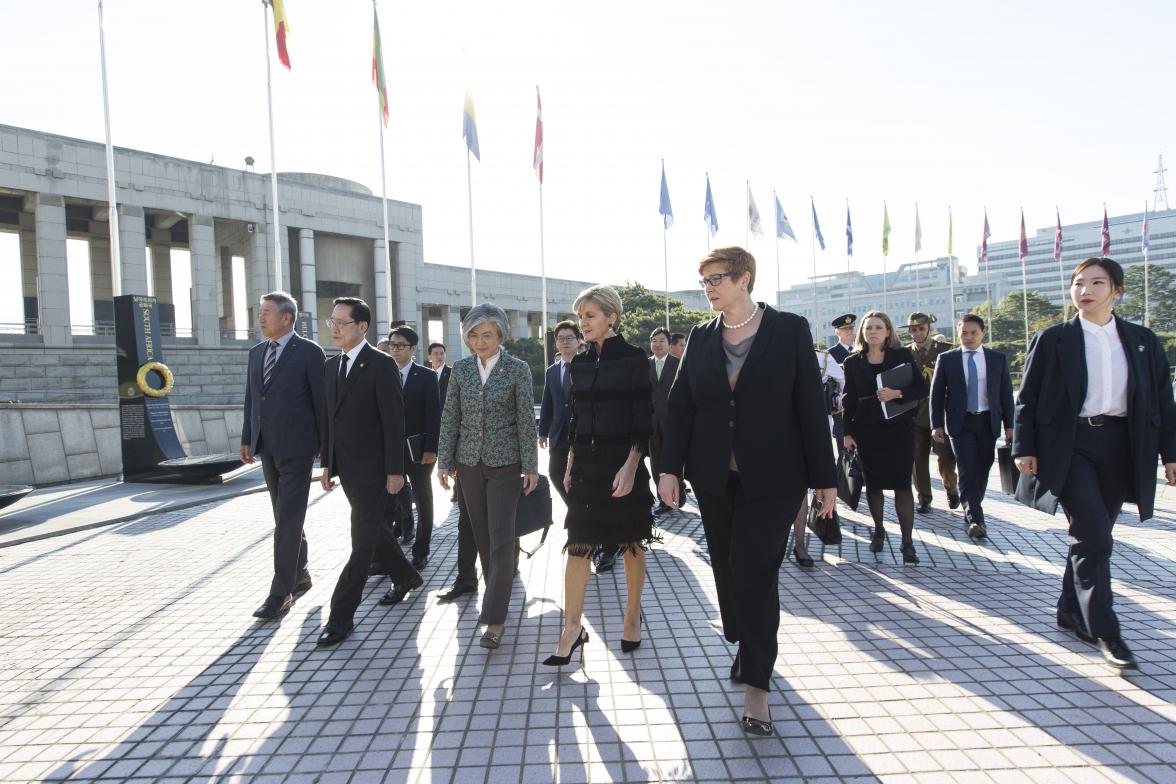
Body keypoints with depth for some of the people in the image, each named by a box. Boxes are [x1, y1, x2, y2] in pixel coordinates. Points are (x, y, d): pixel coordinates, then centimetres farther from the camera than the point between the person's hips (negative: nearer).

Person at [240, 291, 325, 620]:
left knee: (288, 520, -6)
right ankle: (299, 574, 28)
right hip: (267, 447, 7)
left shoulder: (309, 352, -7)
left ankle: (280, 592, -1)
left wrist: (324, 443, -7)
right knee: (286, 518, 15)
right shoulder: (256, 352, 12)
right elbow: (251, 399, 15)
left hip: (296, 447, -7)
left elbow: (320, 400, -7)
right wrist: (247, 439, 12)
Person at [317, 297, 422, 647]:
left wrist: (395, 471, -16)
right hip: (347, 468, 8)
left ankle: (341, 615, 6)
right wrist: (327, 463, 12)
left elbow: (394, 421, -15)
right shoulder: (332, 366, 10)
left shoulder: (381, 365, -12)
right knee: (373, 528, 20)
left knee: (362, 540, -2)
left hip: (372, 468, -8)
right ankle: (406, 577, 40)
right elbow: (328, 418, 14)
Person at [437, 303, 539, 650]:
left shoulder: (518, 369, -5)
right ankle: (498, 592, 32)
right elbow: (450, 416, 7)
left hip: (505, 464, -4)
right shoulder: (461, 368, 4)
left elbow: (526, 420, -5)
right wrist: (445, 460, 4)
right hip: (470, 462, 4)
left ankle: (494, 620, -3)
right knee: (482, 536, 12)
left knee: (501, 539, -7)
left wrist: (531, 466, -6)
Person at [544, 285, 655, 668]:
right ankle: (572, 627, 10)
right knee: (577, 545, 1)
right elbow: (576, 419, 13)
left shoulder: (633, 358, -7)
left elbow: (644, 417, -10)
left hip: (623, 464, -4)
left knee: (631, 544, 9)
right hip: (586, 466, 5)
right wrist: (570, 467, 12)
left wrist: (631, 466, -19)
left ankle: (632, 617, 27)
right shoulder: (580, 363, 9)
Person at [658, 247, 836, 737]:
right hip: (715, 477, 4)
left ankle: (756, 686, 5)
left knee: (754, 571, -7)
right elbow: (680, 406, 4)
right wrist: (669, 468, -4)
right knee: (728, 569, 12)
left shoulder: (790, 329, -3)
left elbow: (811, 405, -4)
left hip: (773, 478, -4)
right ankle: (746, 651, 34)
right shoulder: (701, 338, 6)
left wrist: (824, 477, -4)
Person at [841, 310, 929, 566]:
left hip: (899, 427, -1)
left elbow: (922, 388, -1)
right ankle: (878, 531, 25)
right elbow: (849, 399, 5)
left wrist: (897, 393, -19)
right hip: (866, 429, 2)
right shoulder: (853, 362, 5)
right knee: (873, 482, 9)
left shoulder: (903, 355, 2)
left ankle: (907, 542, 1)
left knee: (902, 483, -4)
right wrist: (847, 432, 1)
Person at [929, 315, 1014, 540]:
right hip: (961, 422, -2)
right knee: (967, 470, -9)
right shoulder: (946, 359, 0)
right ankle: (974, 518, -6)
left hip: (988, 422, 2)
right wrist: (937, 425, -4)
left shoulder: (998, 358, 5)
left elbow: (1006, 393, 7)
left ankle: (972, 513, 25)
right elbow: (936, 393, 1)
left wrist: (1009, 424, 3)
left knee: (982, 470, 9)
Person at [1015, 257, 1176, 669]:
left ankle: (1070, 610, 27)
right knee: (1094, 535, -10)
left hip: (1119, 446, 4)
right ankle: (1105, 631, -2)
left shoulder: (1142, 341, 9)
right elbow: (1027, 398, 0)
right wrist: (1024, 448, -6)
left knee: (1092, 536, 11)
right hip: (1070, 445, -4)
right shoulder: (1053, 339, 0)